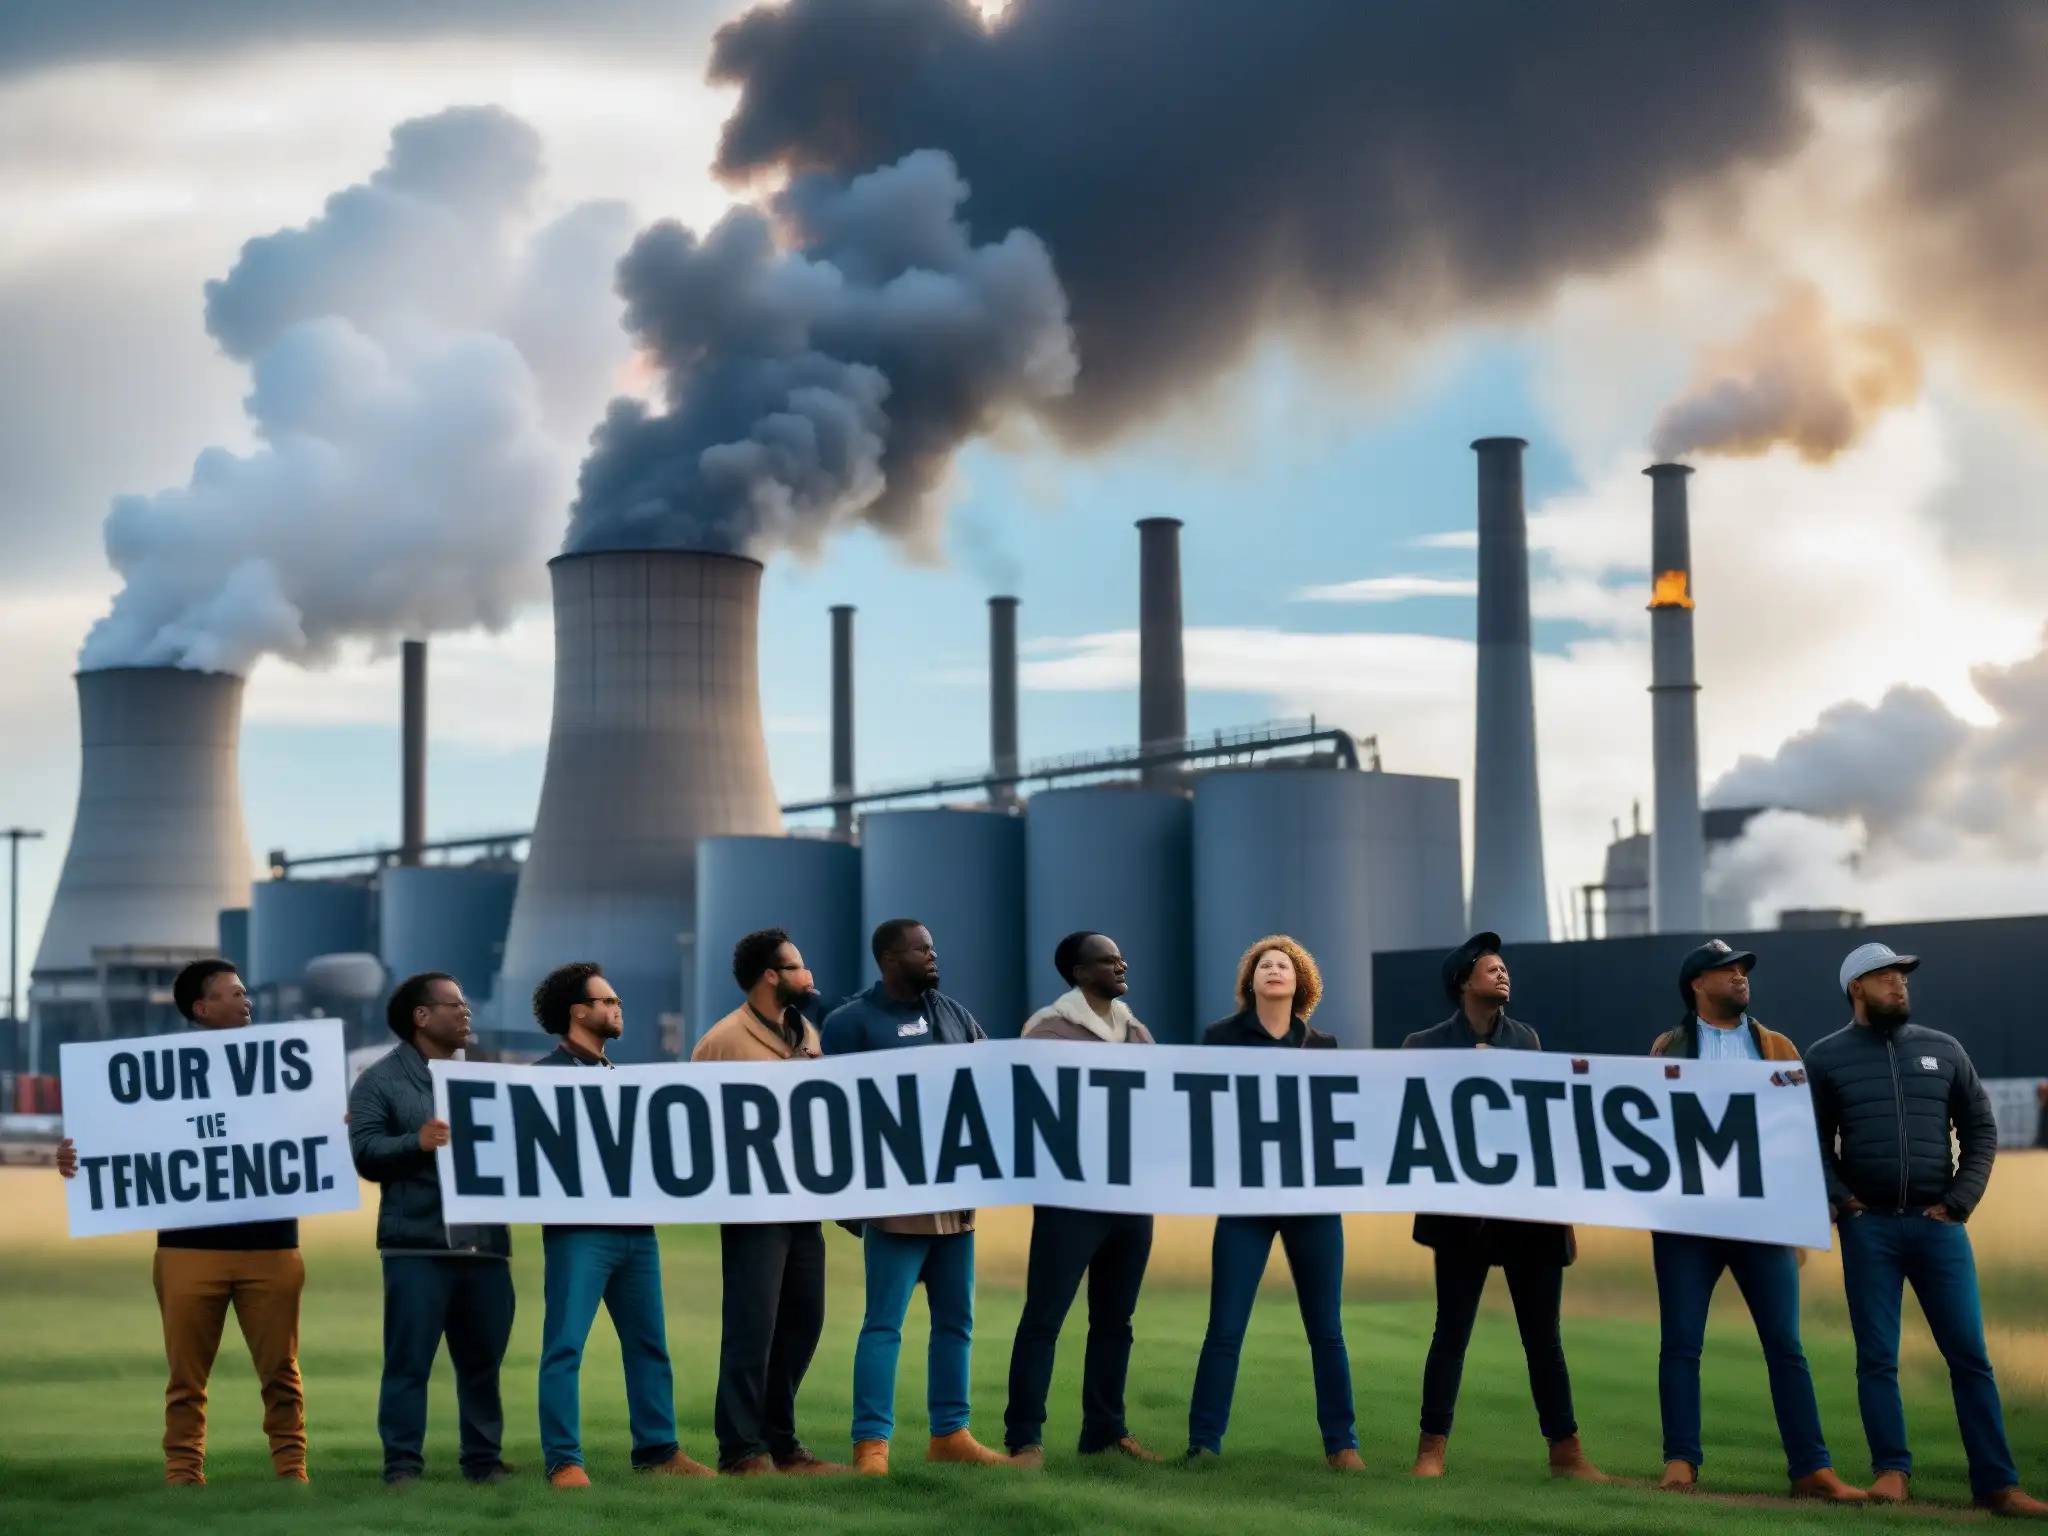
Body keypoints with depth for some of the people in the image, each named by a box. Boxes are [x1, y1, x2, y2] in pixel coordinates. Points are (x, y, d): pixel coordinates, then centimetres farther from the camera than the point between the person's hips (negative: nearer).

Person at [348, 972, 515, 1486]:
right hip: (417, 1246, -5)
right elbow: (366, 1153, -8)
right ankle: (403, 1464, 1)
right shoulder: (381, 1080, 2)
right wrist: (416, 1142, -22)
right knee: (409, 1362, -4)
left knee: (483, 1361, 9)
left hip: (485, 1244, 5)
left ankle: (484, 1458, 16)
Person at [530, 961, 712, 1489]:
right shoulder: (546, 1074, -3)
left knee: (649, 1344, 9)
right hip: (579, 1228, -8)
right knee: (565, 1345, -6)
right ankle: (563, 1460, -5)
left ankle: (657, 1449, 16)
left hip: (634, 1226, 8)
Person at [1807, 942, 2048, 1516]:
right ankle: (1892, 1471, 7)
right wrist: (1838, 1199, -8)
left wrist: (1959, 1202, 1)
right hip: (1868, 1227, -1)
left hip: (1938, 1224, 1)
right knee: (1877, 1357, 0)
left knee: (1969, 1355, -1)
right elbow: (1812, 1141, 5)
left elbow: (1980, 1129, 10)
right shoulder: (1827, 1058, 5)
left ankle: (1996, 1483, 2)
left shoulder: (1944, 1050, 9)